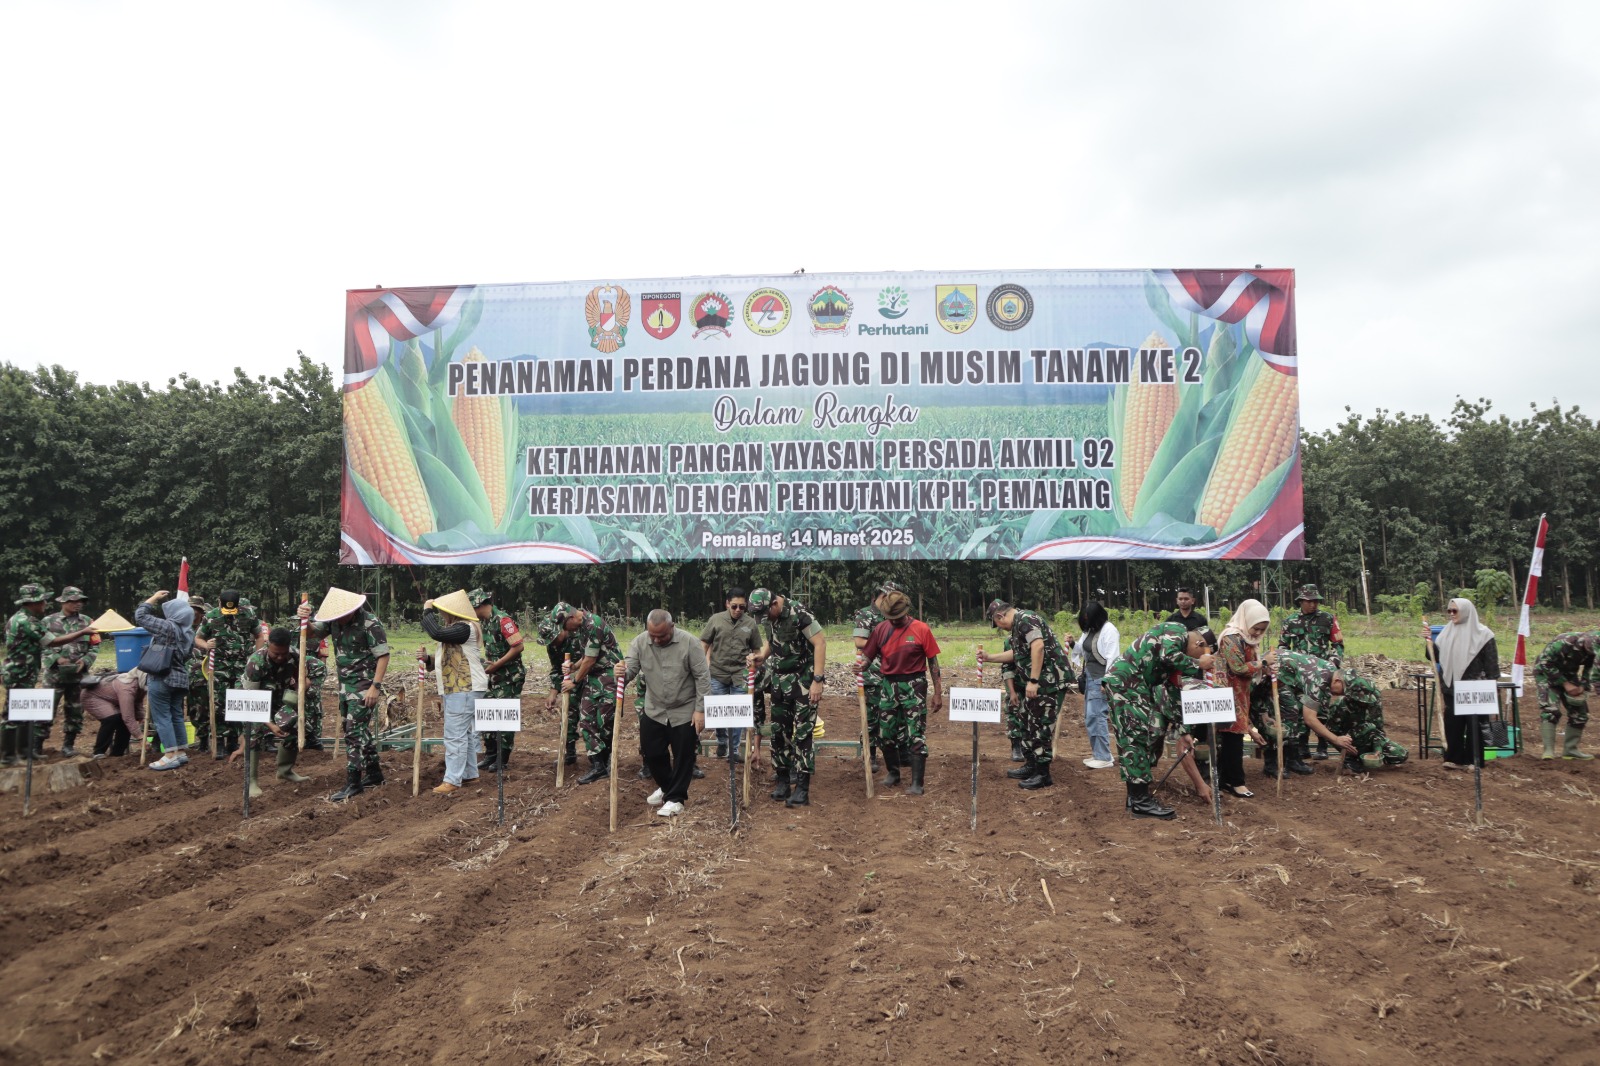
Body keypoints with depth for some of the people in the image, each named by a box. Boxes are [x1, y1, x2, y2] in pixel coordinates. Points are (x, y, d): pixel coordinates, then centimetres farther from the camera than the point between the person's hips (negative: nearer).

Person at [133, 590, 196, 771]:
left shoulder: (167, 626, -15)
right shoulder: (189, 632, 9)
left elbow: (140, 616, -6)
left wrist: (154, 598, 4)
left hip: (161, 678, -8)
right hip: (180, 678, 8)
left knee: (162, 717, -4)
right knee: (176, 716, 14)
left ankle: (171, 756, -6)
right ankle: (181, 752, 17)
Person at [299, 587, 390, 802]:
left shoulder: (370, 623, -18)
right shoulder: (334, 621, 1)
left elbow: (383, 655, -17)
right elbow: (310, 634, 4)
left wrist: (375, 686, -20)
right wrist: (305, 619, -18)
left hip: (364, 686, -8)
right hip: (345, 684, 8)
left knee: (354, 731, -9)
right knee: (359, 729, 16)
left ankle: (353, 784, -4)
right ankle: (373, 772, 29)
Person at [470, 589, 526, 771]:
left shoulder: (503, 620, -18)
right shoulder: (483, 623, 9)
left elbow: (518, 647, -23)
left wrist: (496, 665, -19)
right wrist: (487, 664, 2)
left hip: (510, 677, -9)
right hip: (494, 677, 9)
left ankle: (503, 758, 6)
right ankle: (490, 754, 21)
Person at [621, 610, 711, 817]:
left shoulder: (689, 643, -18)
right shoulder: (640, 642, -9)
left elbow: (703, 677, -14)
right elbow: (630, 670, -11)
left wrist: (700, 709, -16)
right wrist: (622, 674, -36)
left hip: (685, 712, -4)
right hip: (653, 710, 4)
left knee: (683, 756, 3)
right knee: (652, 753, 13)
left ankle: (676, 798, 17)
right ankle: (665, 787, 37)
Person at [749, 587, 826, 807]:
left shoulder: (799, 613, -21)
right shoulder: (766, 617, 1)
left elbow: (820, 643, -22)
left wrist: (817, 680, -25)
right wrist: (761, 657, -2)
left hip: (803, 680, -7)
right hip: (780, 679, 7)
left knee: (802, 733, -6)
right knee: (778, 732, 8)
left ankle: (802, 789, -2)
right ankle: (783, 782, 20)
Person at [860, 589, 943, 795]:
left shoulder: (921, 629, -8)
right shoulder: (881, 629, 1)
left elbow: (933, 662, -4)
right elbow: (868, 655, 7)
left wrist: (938, 693, -4)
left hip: (914, 686, -4)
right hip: (888, 685, 4)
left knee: (916, 735, -5)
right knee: (886, 734, 10)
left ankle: (917, 783, -2)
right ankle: (893, 773, 31)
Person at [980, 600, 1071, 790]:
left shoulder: (1025, 619, -14)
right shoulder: (1019, 623, 19)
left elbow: (1038, 646, -27)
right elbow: (1017, 653, 33)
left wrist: (1033, 680, -28)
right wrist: (989, 658, 33)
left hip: (1049, 681, -11)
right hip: (1039, 682, 11)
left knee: (1041, 726, -5)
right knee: (1029, 723, 18)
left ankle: (1043, 774, 2)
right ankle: (1031, 765, 28)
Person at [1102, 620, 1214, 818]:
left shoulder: (1178, 649, 24)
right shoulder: (1177, 630, -1)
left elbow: (1173, 692, 23)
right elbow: (1168, 655, -22)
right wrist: (1198, 664, -7)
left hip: (1136, 687, 10)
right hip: (1123, 682, -10)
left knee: (1151, 733, 11)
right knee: (1138, 736, -10)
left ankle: (1136, 797, 17)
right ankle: (1141, 801, -8)